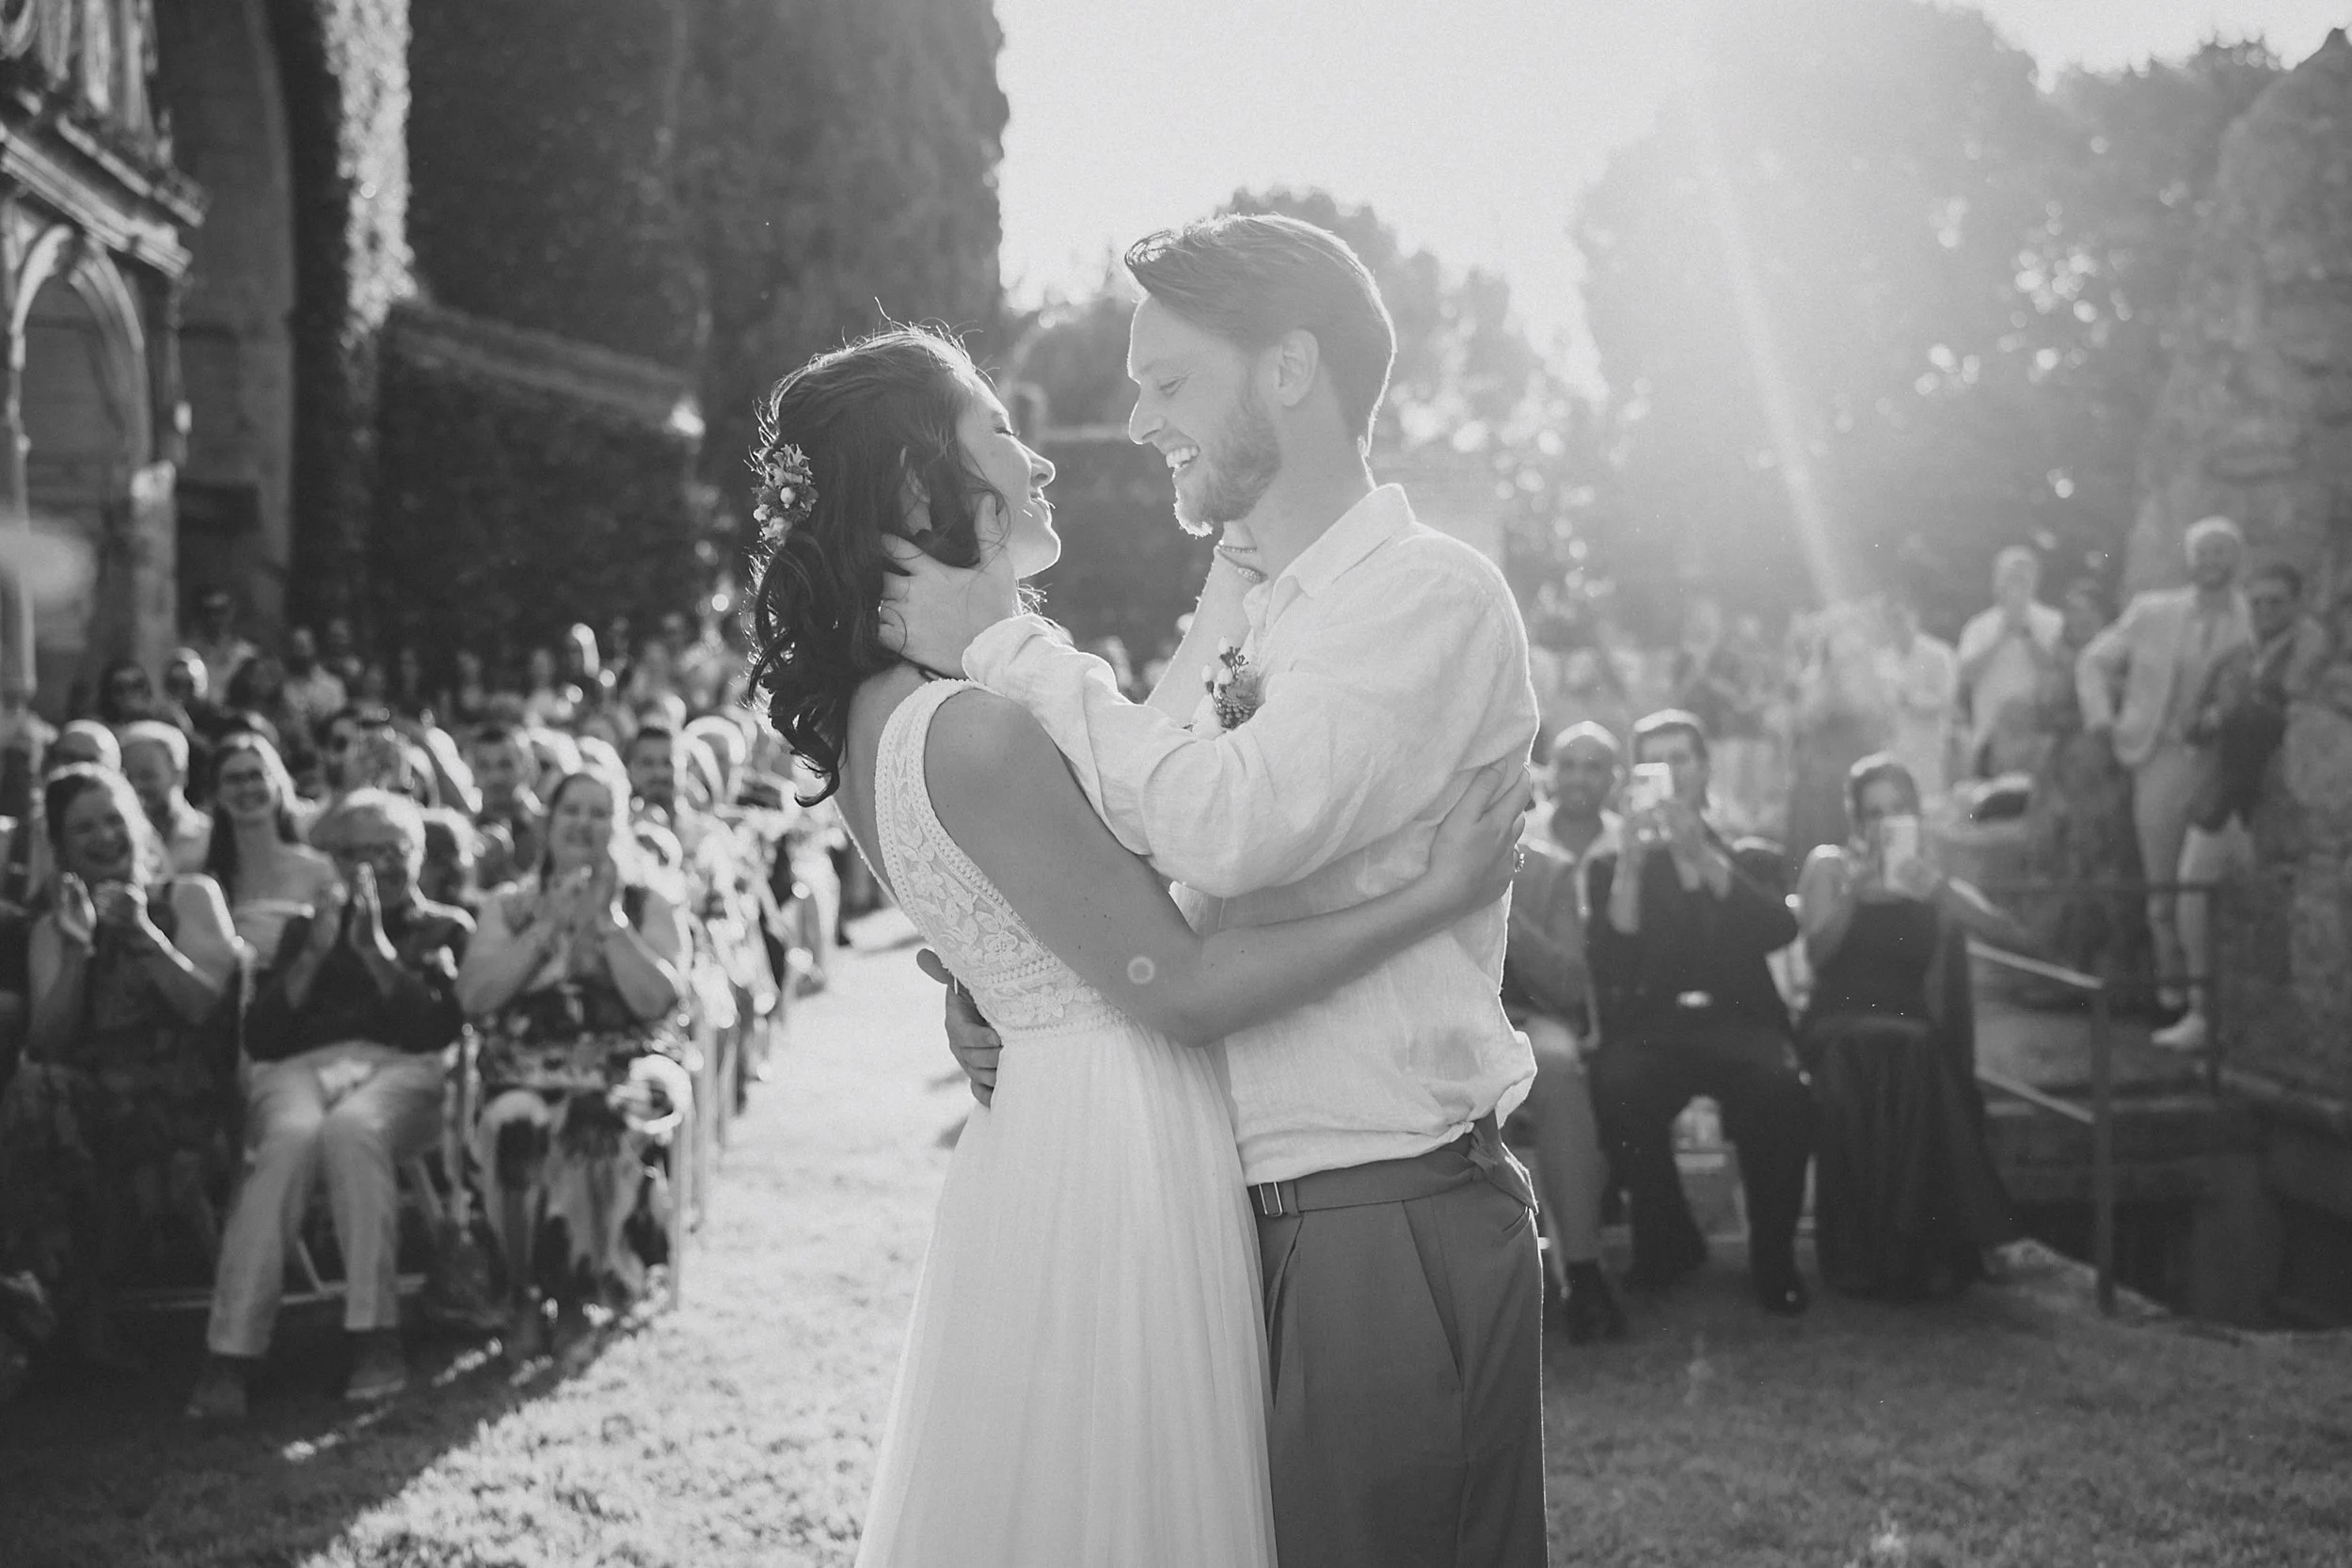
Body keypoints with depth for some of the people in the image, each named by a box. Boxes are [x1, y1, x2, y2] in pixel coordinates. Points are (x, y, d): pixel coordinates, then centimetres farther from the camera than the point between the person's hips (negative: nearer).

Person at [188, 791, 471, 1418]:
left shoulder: (446, 929, 21)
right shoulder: (307, 925, 27)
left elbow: (439, 1027, 3)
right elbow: (259, 1036, 14)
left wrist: (376, 947, -1)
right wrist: (316, 951, 4)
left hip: (401, 1071, -1)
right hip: (300, 1068, 2)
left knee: (351, 1130, -39)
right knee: (290, 1138, -36)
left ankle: (376, 1339, -36)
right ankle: (230, 1355, -40)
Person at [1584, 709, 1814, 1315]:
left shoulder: (1752, 857, 20)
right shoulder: (1609, 864, 18)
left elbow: (1779, 932, -2)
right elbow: (1609, 965, 1)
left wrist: (1702, 854, -11)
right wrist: (1631, 865, -10)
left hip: (1741, 1020, 0)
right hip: (1650, 1023, 0)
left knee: (1782, 1088, -34)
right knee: (1618, 1089, -35)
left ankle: (1773, 1257, -16)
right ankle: (1669, 1243, -11)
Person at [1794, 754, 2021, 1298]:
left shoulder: (1932, 881, 16)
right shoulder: (1830, 865, 14)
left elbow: (2014, 937, 1)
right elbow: (1818, 948, -1)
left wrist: (1935, 886, -9)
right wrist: (1859, 882, -11)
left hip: (1911, 1025, 1)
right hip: (1838, 1024, -1)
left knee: (1915, 1063, -36)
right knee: (1857, 1069, -38)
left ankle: (1926, 1249, -29)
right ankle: (1861, 1255, -30)